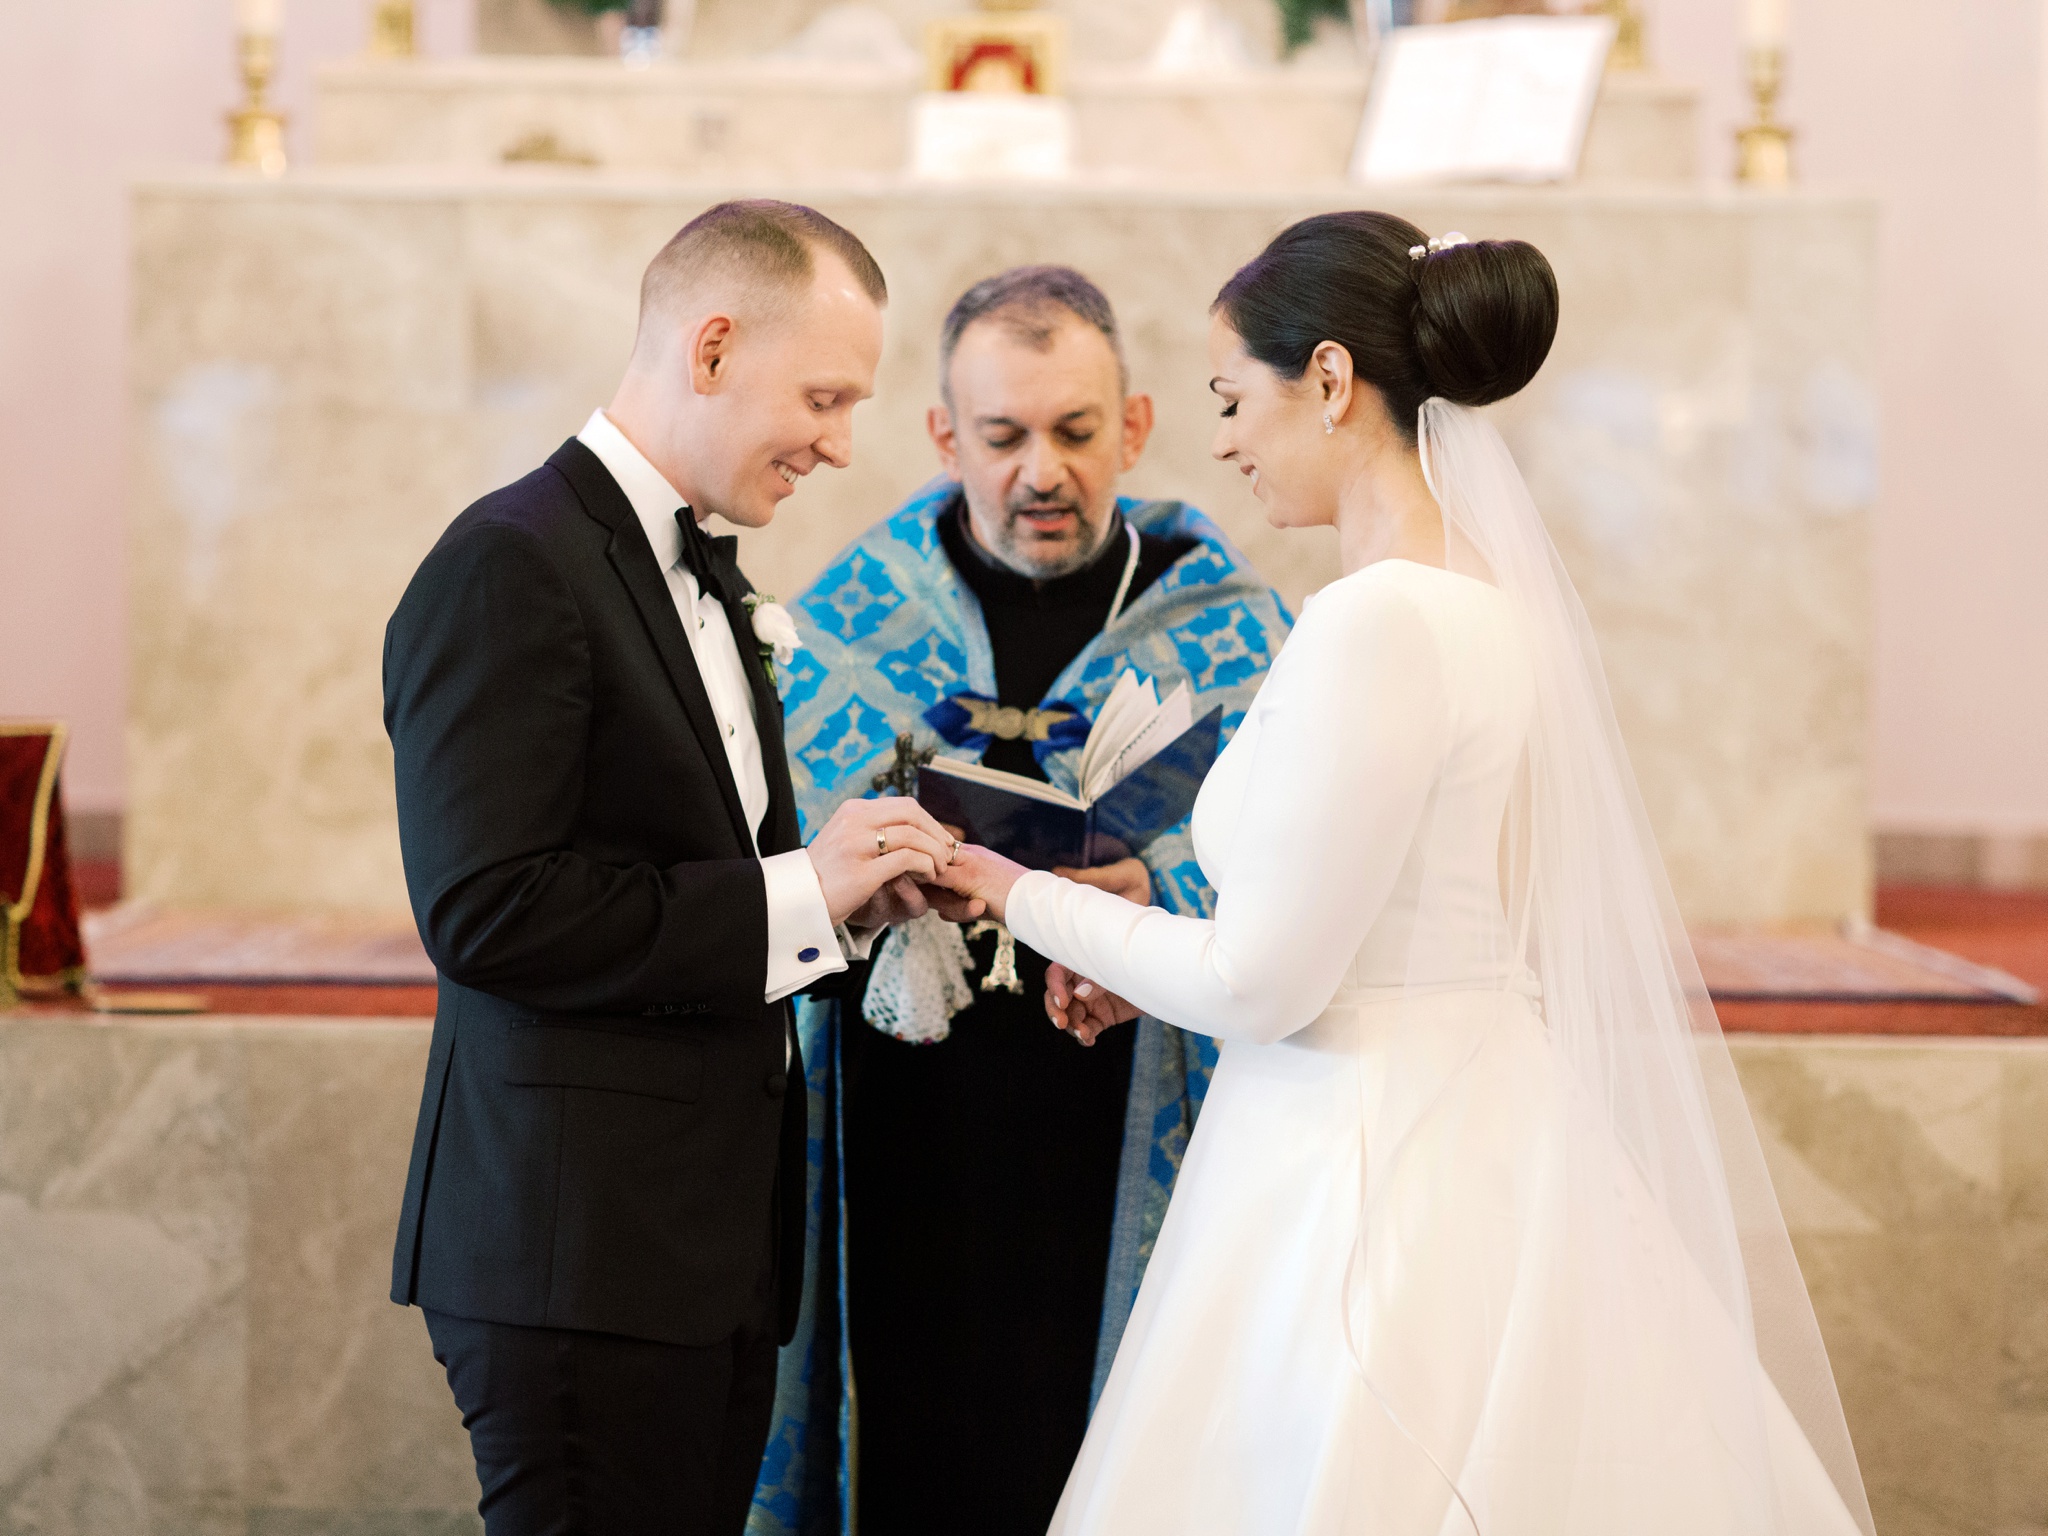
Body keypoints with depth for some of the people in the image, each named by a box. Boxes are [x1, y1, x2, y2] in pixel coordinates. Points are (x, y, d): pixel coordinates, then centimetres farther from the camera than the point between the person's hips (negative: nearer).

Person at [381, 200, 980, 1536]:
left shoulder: (702, 574, 18)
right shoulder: (511, 570, -13)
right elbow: (488, 911, -22)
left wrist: (853, 884, 2)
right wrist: (793, 894, -18)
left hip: (720, 1249, 9)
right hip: (584, 1260, -9)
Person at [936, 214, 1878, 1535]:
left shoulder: (1377, 623, -19)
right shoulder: (1496, 596, 8)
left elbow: (1261, 986, -17)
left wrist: (1032, 901, -3)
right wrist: (1149, 967, 17)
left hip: (1366, 1183, -9)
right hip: (1488, 1147, 9)